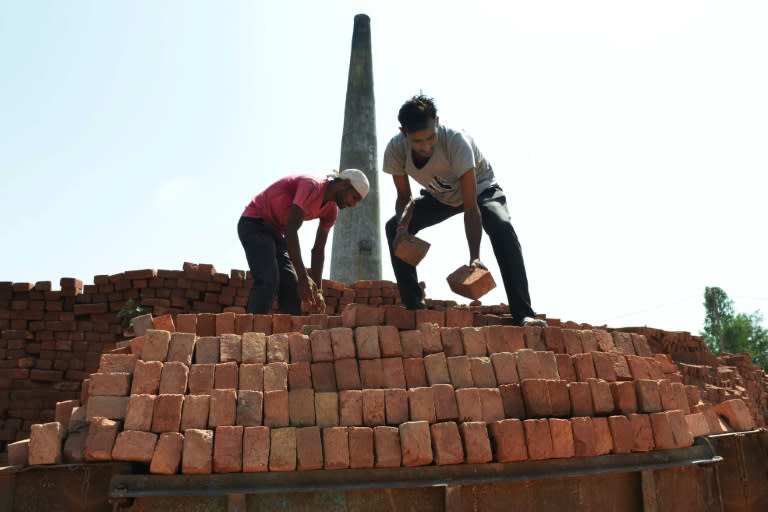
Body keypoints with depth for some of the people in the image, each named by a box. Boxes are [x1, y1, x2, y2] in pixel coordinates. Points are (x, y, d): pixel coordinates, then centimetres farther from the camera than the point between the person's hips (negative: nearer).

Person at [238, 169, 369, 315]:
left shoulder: (331, 210, 2)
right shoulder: (312, 186, -26)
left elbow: (318, 250, 3)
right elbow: (291, 230, -34)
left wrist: (318, 290, -5)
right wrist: (303, 276, -38)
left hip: (275, 231, 9)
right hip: (254, 223, -9)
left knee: (291, 285, -1)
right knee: (268, 282, -24)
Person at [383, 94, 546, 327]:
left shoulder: (456, 141, -39)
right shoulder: (395, 150, -27)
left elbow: (471, 207, -40)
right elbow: (404, 197, -12)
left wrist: (474, 257, -49)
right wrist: (403, 224, -34)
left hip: (480, 189, -4)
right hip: (439, 196, 4)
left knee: (502, 227, -34)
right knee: (393, 228, -17)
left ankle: (523, 313, -32)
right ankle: (414, 306, -9)